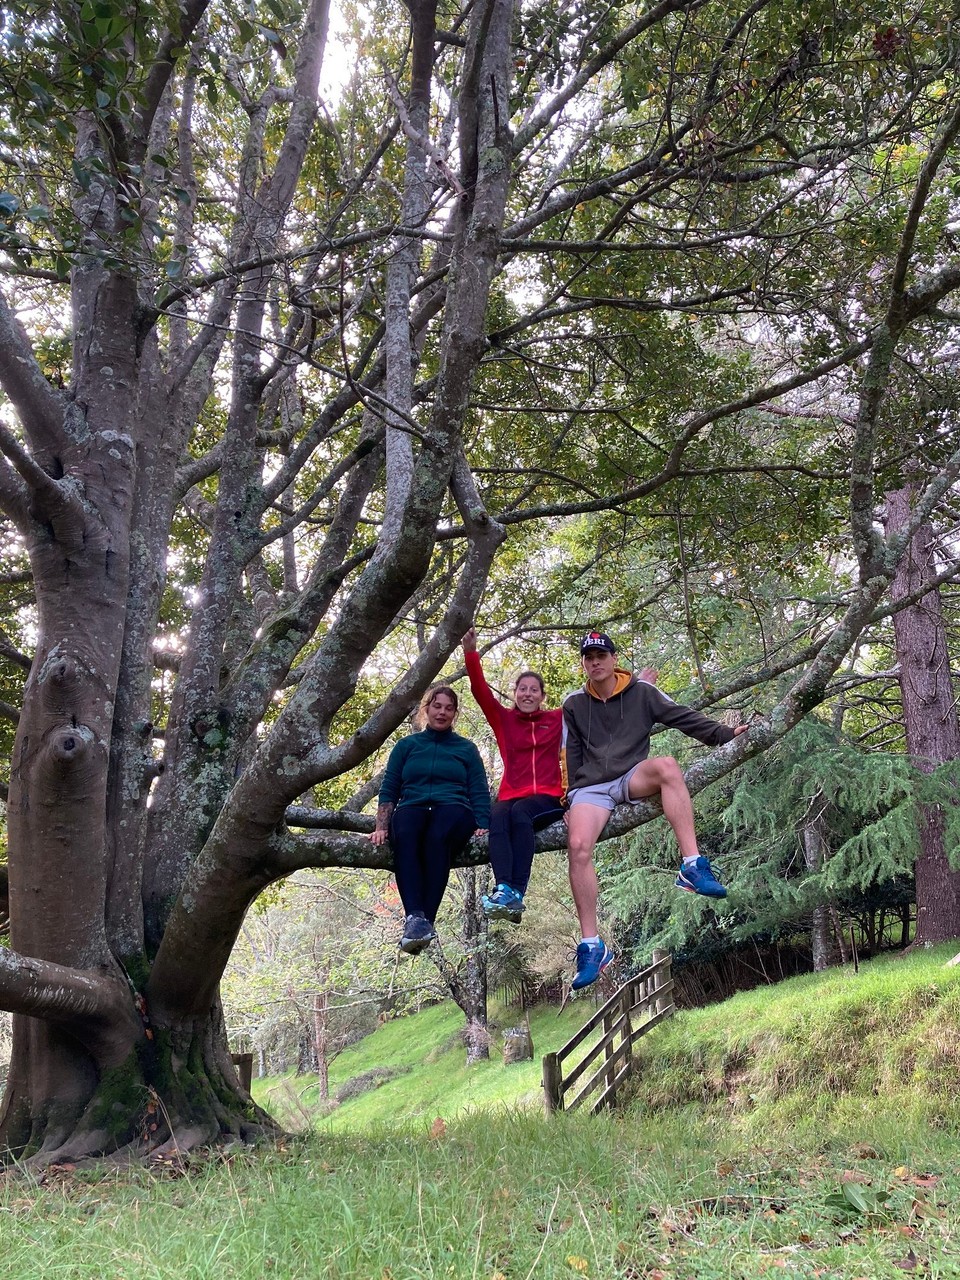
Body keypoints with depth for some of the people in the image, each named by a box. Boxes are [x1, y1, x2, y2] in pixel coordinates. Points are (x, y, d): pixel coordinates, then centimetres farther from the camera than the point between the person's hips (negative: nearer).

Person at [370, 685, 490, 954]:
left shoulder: (466, 748, 20)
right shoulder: (407, 746, 22)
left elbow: (480, 793, 12)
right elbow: (388, 790, 15)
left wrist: (482, 826, -6)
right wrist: (381, 827, 0)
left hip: (453, 810, -1)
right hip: (412, 809, 1)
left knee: (437, 835, -38)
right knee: (404, 833, -37)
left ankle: (428, 920, -45)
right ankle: (414, 916, -49)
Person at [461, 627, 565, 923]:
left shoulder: (558, 719, 15)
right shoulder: (503, 719, 14)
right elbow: (480, 691, 2)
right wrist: (470, 653, -10)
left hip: (548, 798, -1)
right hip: (511, 797, 1)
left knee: (520, 813, -35)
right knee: (497, 819, -34)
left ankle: (516, 893, -45)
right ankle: (504, 889, -49)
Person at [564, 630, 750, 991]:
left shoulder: (642, 692, 7)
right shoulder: (574, 705, 12)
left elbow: (684, 718, 2)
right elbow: (572, 757, 14)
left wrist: (725, 734, -8)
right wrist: (571, 800, 8)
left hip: (632, 779, -1)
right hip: (590, 788, 1)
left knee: (666, 765, -36)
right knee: (578, 846, -28)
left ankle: (692, 868, -39)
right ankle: (591, 945, -21)